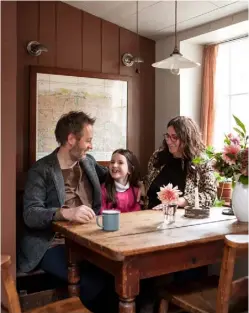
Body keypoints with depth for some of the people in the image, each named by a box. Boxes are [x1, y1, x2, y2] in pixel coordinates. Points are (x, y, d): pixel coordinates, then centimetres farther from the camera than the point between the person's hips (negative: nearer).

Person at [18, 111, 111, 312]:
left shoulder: (89, 162, 12)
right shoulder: (41, 170, -6)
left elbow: (110, 178, 32)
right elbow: (30, 214, -16)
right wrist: (66, 213, -32)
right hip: (54, 245, -5)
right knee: (95, 281, -28)